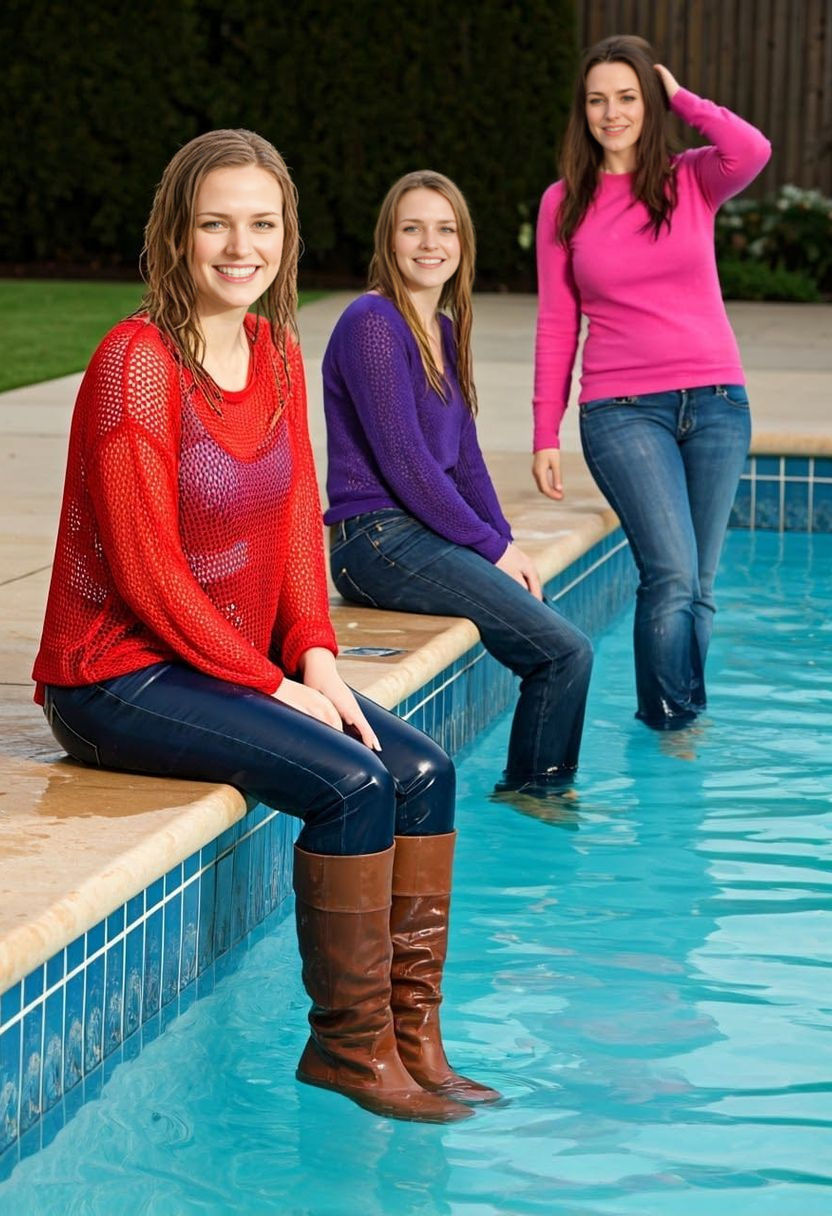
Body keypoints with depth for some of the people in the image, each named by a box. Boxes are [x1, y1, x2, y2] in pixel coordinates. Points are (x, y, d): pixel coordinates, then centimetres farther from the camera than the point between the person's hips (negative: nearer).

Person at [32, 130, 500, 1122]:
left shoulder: (279, 356, 7)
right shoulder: (136, 363, -18)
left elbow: (297, 523, 10)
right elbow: (144, 568, -20)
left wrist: (315, 656, -5)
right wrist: (271, 685, -16)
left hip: (239, 661, 8)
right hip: (116, 681, -8)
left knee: (424, 772, -6)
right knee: (352, 783, -22)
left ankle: (411, 1037, 3)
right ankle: (348, 1046, -6)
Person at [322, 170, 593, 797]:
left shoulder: (443, 327, 16)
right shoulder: (372, 324, -12)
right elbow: (403, 461, -17)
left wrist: (506, 542, 5)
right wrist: (491, 547, -12)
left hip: (430, 533, 9)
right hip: (380, 540, -9)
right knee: (566, 650, -13)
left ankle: (544, 790, 14)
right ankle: (529, 792, 5)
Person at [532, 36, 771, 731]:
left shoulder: (693, 180, 4)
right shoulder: (564, 204, 6)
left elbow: (754, 152, -20)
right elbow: (556, 325, 8)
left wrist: (680, 97, -5)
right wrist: (545, 436, 5)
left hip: (716, 403, 1)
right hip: (622, 410, -1)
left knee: (698, 587, 6)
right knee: (672, 577, -16)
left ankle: (682, 723, 20)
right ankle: (666, 725, -1)